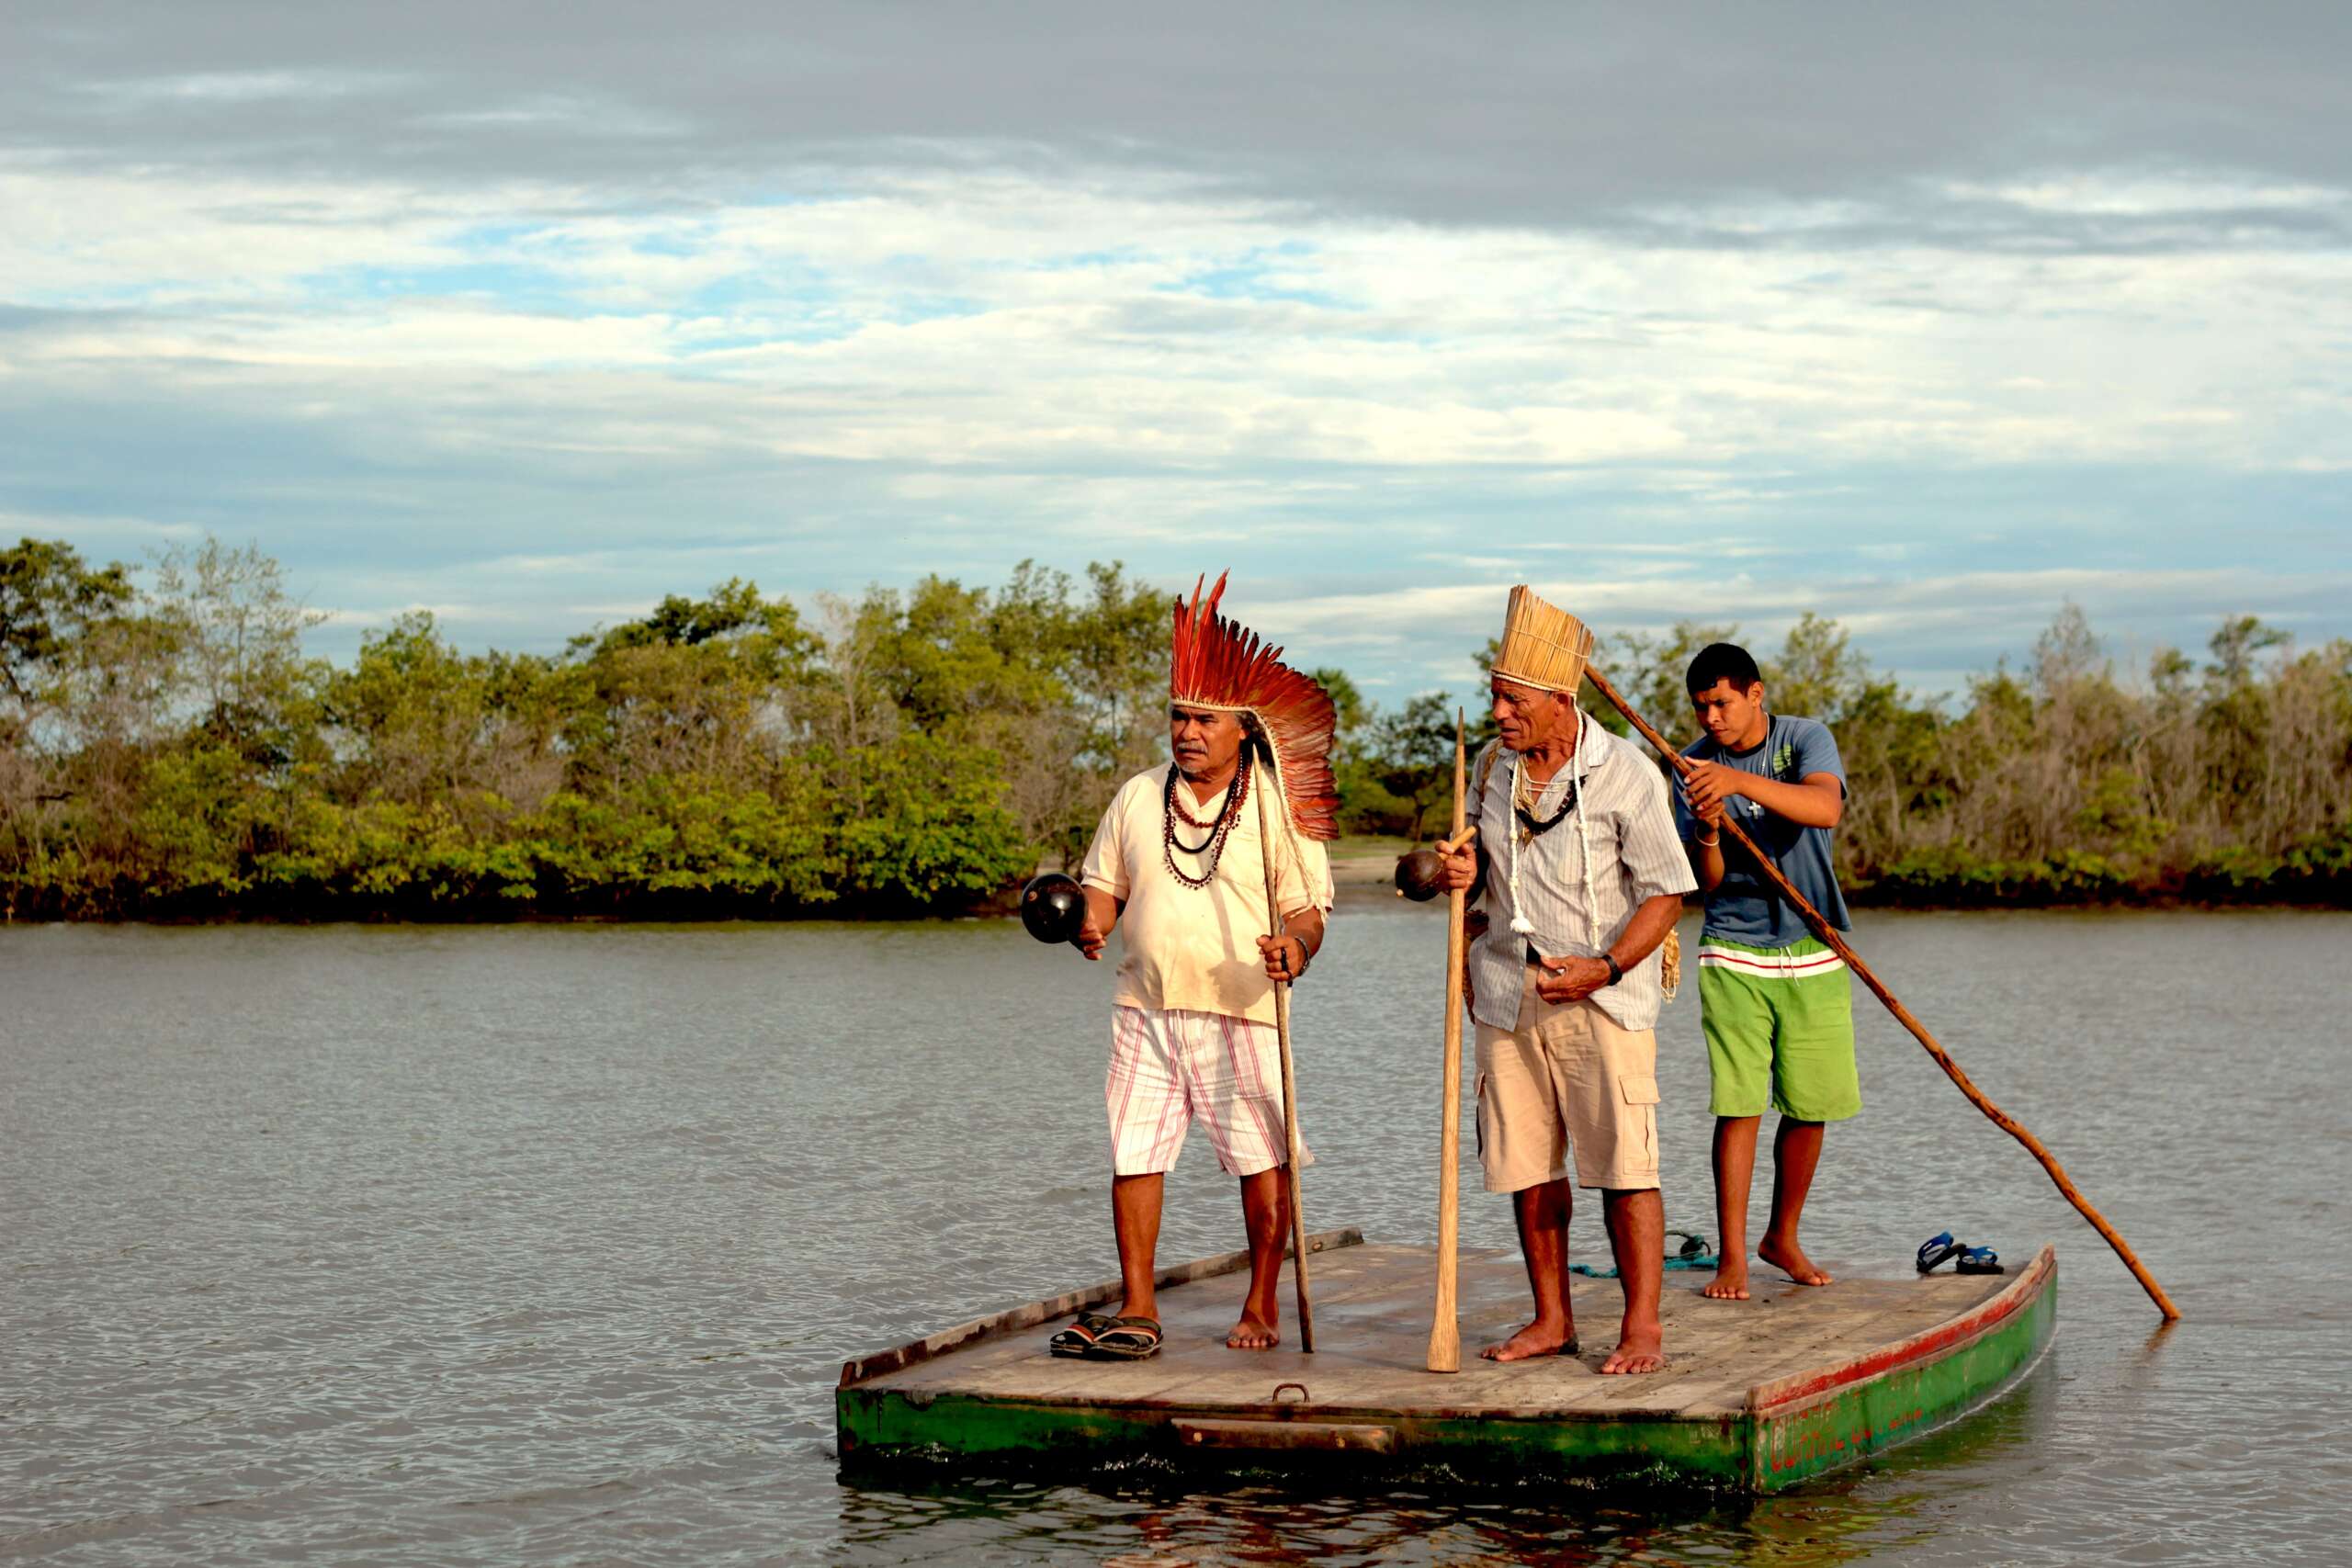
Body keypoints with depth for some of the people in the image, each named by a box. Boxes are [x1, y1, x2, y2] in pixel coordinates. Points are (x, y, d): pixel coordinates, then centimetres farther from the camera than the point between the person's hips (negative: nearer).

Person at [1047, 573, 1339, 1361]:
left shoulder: (1277, 809, -1)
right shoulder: (1138, 799, 9)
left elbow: (1308, 910, -2)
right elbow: (1104, 882, 16)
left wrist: (1293, 950, -24)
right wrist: (1092, 925, -6)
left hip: (1241, 1010, -3)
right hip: (1145, 1008, 3)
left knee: (1262, 1160, 0)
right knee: (1132, 1154, 0)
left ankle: (1263, 1308, 13)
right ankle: (1137, 1311, 7)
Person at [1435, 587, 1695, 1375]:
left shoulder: (1626, 775, -9)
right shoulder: (1494, 766, 7)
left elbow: (1665, 893, -8)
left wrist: (1604, 969, -20)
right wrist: (1462, 872, -4)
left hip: (1602, 997, -5)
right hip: (1508, 993, 5)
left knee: (1622, 1164, -7)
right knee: (1526, 1163, 7)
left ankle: (1642, 1326, -2)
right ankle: (1552, 1319, 17)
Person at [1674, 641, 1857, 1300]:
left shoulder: (1806, 739, -5)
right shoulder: (1694, 765, -1)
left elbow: (1825, 808, -28)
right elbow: (1707, 881, -4)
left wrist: (1740, 781, -39)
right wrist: (1709, 832, -26)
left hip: (1813, 955, 0)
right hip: (1735, 955, 0)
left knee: (1811, 1106, 5)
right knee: (1738, 1104, -9)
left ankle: (1783, 1239, 23)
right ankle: (1732, 1257, -6)